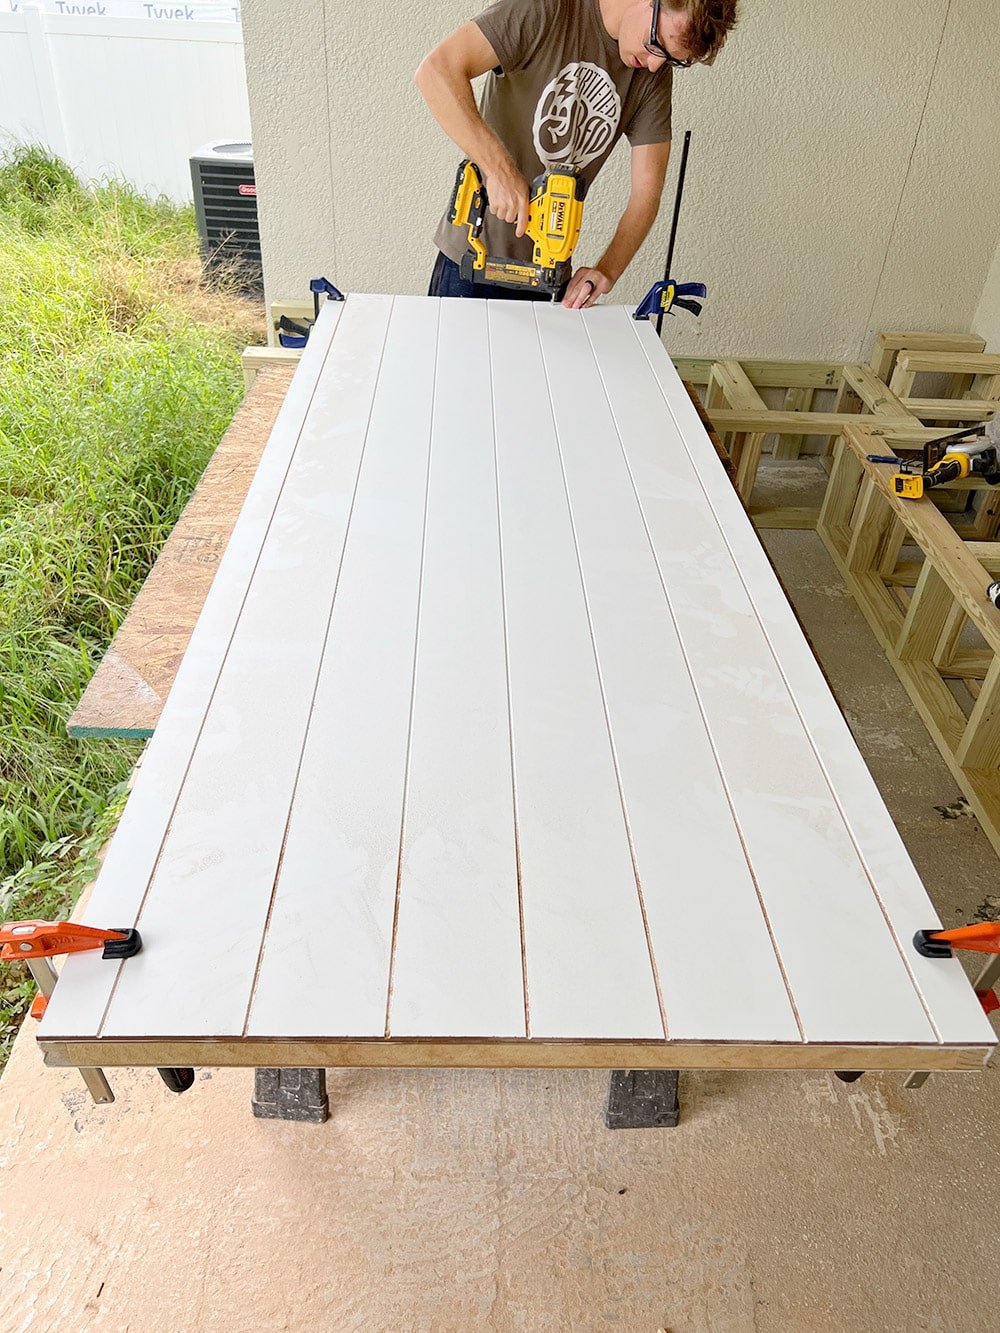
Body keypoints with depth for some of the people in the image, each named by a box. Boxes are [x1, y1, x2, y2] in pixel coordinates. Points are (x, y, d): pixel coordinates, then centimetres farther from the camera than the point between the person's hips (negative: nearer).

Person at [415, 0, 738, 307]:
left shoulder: (656, 74, 2)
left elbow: (647, 190, -2)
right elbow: (436, 71, -23)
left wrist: (607, 269, -19)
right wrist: (500, 170, -32)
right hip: (471, 258, -3)